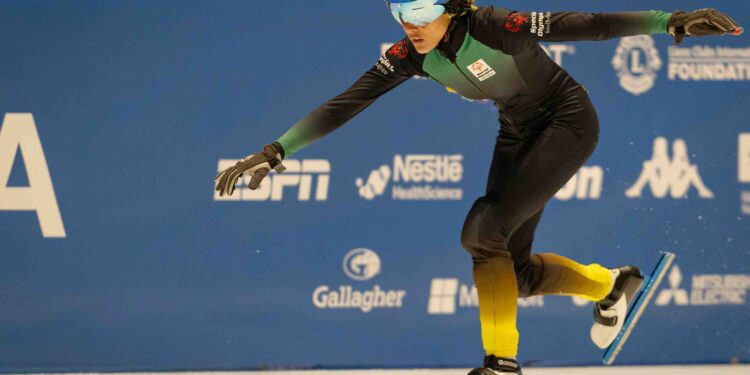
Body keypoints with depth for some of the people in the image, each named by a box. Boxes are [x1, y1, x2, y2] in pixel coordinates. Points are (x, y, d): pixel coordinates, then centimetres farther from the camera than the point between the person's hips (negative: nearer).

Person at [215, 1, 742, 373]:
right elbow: (344, 105, -14)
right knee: (517, 271, 4)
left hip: (569, 120, -7)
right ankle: (610, 284, 31)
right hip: (517, 134, 7)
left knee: (486, 229, -22)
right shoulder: (410, 56, -15)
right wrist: (276, 151, -23)